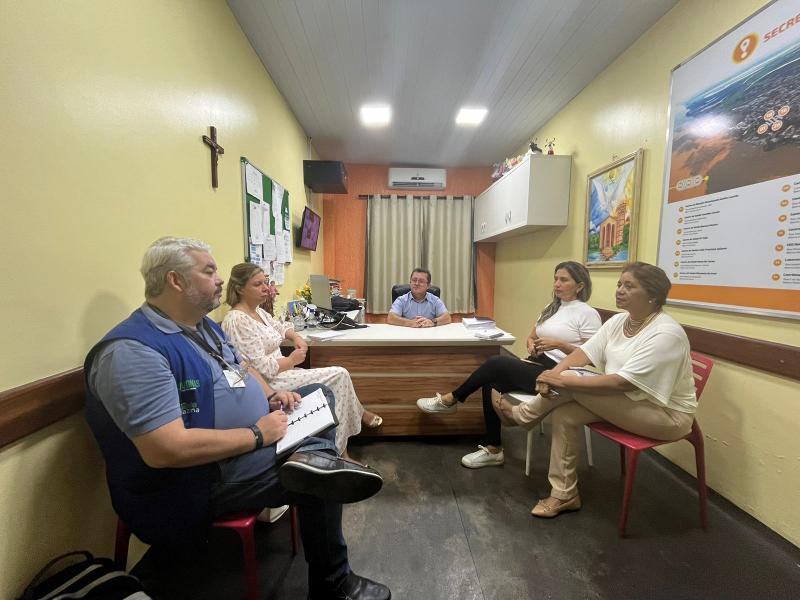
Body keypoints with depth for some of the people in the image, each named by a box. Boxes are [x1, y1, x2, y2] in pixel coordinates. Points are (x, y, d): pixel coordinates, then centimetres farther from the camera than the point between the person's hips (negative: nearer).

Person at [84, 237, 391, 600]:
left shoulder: (202, 323, 7)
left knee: (319, 394, 11)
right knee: (321, 481, -14)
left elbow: (239, 370, 18)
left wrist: (271, 395, -2)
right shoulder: (133, 351, -25)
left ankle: (314, 457, -12)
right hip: (205, 475, -10)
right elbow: (165, 450, -32)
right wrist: (257, 435, -23)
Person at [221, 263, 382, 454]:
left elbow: (280, 327, 26)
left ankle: (340, 450, 11)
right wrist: (292, 360, -12)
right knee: (339, 376, -11)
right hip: (267, 385, -10)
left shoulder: (258, 312, 9)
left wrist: (296, 338, 5)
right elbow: (260, 368, -25)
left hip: (279, 374, 10)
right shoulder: (237, 321, -20)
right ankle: (359, 415, 13)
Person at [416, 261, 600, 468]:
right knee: (492, 385, -20)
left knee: (496, 363, -23)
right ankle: (493, 450, -9)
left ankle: (450, 400, -6)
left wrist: (558, 344, -20)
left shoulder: (588, 314, -5)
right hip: (536, 365, 7)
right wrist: (531, 344, -2)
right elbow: (531, 336, 22)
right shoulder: (551, 308, 17)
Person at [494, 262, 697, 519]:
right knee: (564, 414, -13)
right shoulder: (618, 321, 1)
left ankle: (521, 415, 1)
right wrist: (554, 372, -24)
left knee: (571, 381, -24)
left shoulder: (666, 334, -24)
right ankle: (564, 495, 2)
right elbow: (585, 352, -5)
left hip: (666, 414, -8)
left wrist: (565, 381, -31)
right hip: (626, 403, 8)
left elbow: (622, 383, -31)